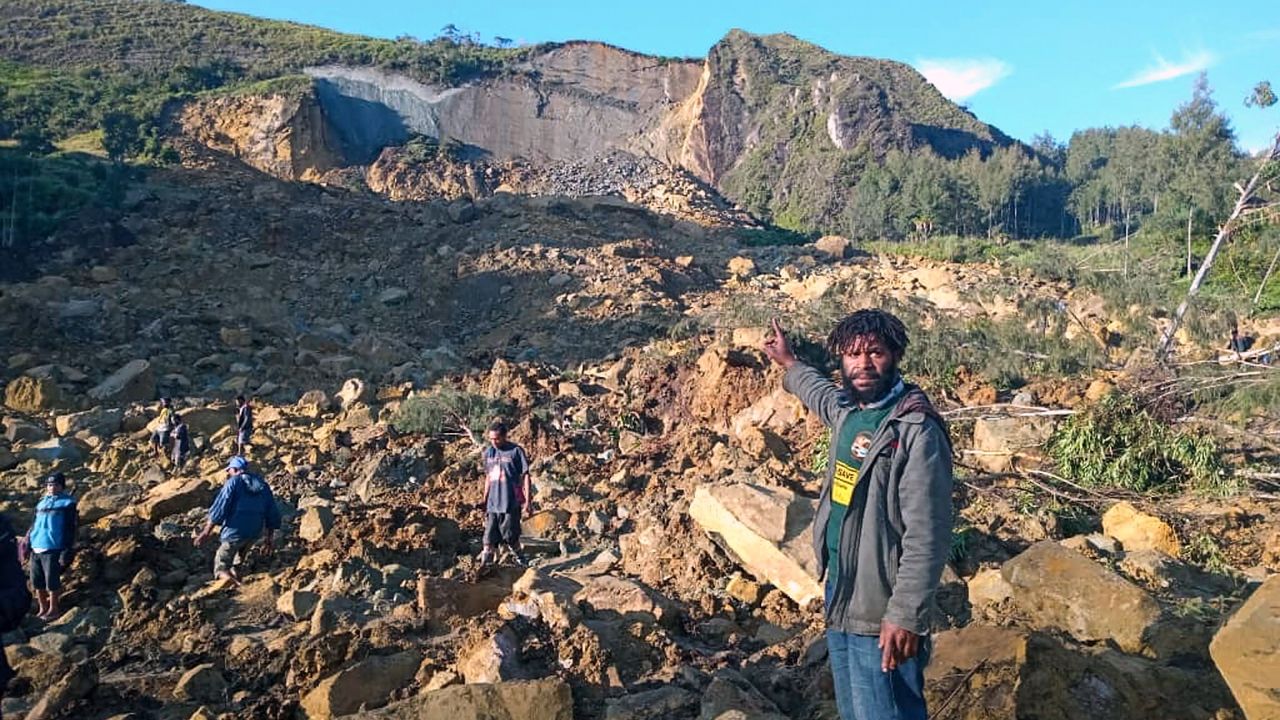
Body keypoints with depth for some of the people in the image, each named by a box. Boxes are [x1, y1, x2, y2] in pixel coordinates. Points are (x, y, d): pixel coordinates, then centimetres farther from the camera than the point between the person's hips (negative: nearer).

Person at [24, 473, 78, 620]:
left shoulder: (67, 503, -3)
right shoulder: (41, 503, 16)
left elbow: (70, 529, -8)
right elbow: (34, 525, 23)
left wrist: (67, 551, -14)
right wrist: (27, 544, 16)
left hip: (53, 549, -6)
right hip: (36, 549, 6)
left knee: (52, 581, -1)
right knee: (37, 582, 11)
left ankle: (53, 609, 13)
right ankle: (43, 608, 25)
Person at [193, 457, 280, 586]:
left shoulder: (233, 483, -5)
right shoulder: (262, 485, 10)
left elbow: (218, 509, -11)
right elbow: (272, 513, 11)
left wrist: (206, 532, -7)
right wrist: (269, 538, 18)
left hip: (235, 532, -5)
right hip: (255, 533, 5)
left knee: (221, 567, 3)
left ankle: (227, 576, -22)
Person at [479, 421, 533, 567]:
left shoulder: (516, 451, -7)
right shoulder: (488, 452, 9)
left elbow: (526, 476, -6)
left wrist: (528, 501, -11)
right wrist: (485, 500, 21)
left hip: (511, 502, -5)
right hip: (492, 503, 5)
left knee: (511, 536, 4)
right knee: (489, 539, 4)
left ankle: (519, 561, 25)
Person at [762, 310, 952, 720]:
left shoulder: (917, 431, -21)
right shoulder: (847, 408, 3)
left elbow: (927, 536, -22)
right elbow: (821, 394, 30)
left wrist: (906, 617, -23)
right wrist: (789, 363, 43)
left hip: (880, 615, -8)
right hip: (839, 597, 8)